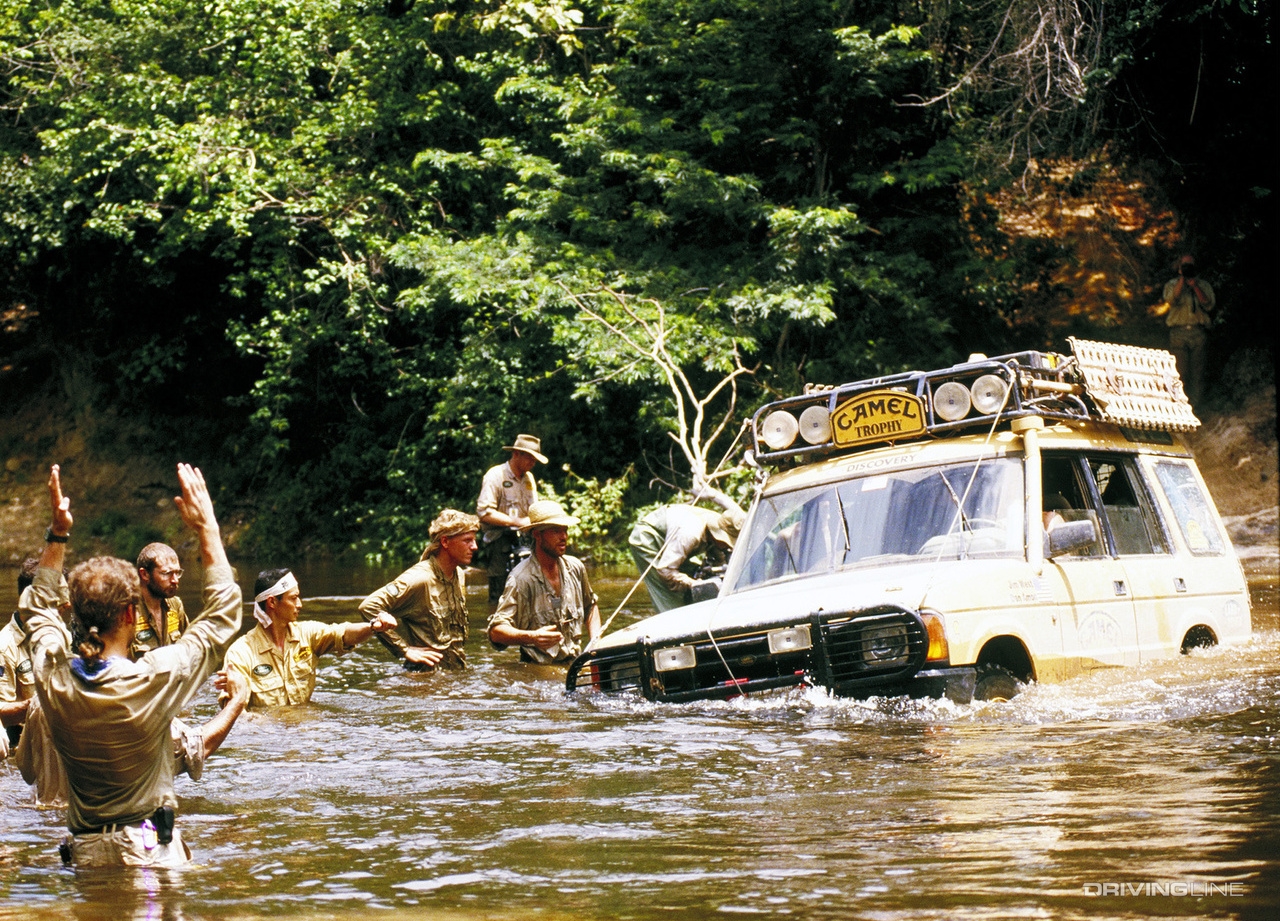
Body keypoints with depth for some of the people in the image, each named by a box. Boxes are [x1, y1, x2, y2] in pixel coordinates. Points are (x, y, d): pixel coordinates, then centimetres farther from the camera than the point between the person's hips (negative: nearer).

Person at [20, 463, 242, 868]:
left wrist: (57, 534, 20)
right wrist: (207, 528, 1)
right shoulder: (154, 680, -17)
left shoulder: (54, 680, -4)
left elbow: (37, 608, 19)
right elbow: (224, 613, -4)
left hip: (83, 855, 5)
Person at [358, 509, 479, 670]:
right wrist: (405, 650, -20)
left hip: (457, 673, 7)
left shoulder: (459, 576, 8)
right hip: (428, 675, -7)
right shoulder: (420, 578, -17)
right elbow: (369, 607, -24)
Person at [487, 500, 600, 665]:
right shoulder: (521, 578, -14)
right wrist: (531, 637, -37)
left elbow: (591, 606, 28)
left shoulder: (575, 567, 7)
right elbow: (496, 632, -20)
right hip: (538, 670, -6)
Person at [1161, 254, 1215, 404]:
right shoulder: (1172, 284, 12)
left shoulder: (1203, 285, 15)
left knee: (1197, 372, -1)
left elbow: (1209, 305, 0)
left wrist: (1195, 287, -7)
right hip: (1178, 332, -1)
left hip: (1198, 333, 1)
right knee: (1180, 372, -6)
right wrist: (1182, 280, -7)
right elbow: (1172, 300, -8)